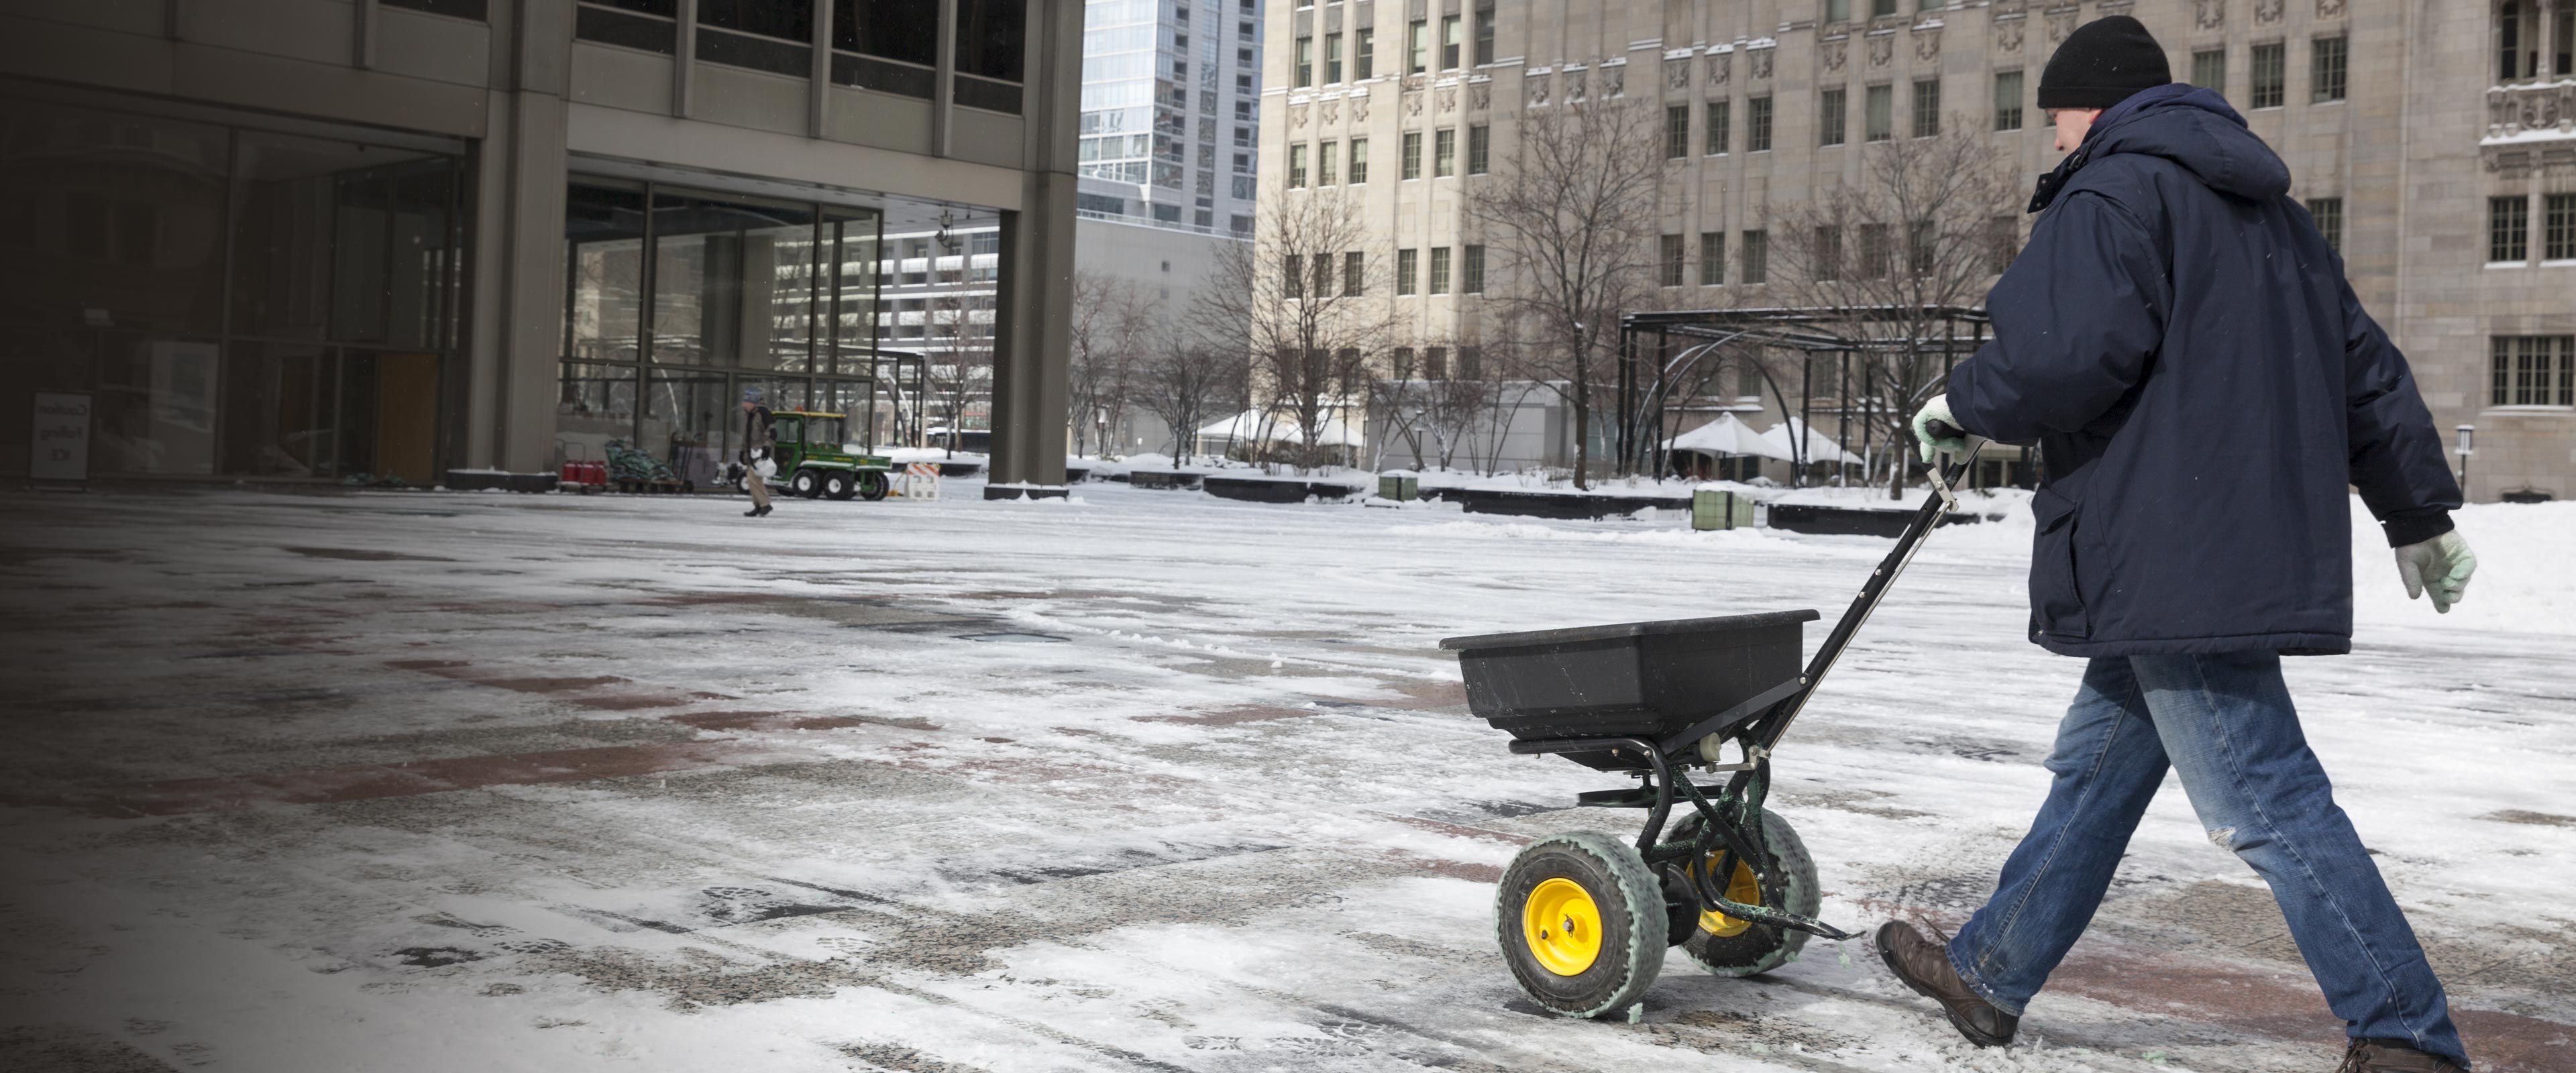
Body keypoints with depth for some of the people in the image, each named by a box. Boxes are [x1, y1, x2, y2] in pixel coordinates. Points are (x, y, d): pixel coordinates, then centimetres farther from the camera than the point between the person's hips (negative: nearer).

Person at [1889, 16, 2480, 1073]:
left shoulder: (2116, 194, -8)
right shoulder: (2267, 208, 21)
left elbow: (2063, 355, -23)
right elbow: (2365, 367, 23)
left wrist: (1959, 406, -4)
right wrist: (2423, 514, 29)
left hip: (2177, 561, -10)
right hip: (2259, 550, 10)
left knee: (2266, 802, -7)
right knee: (2097, 770, 16)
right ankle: (1989, 975, 27)